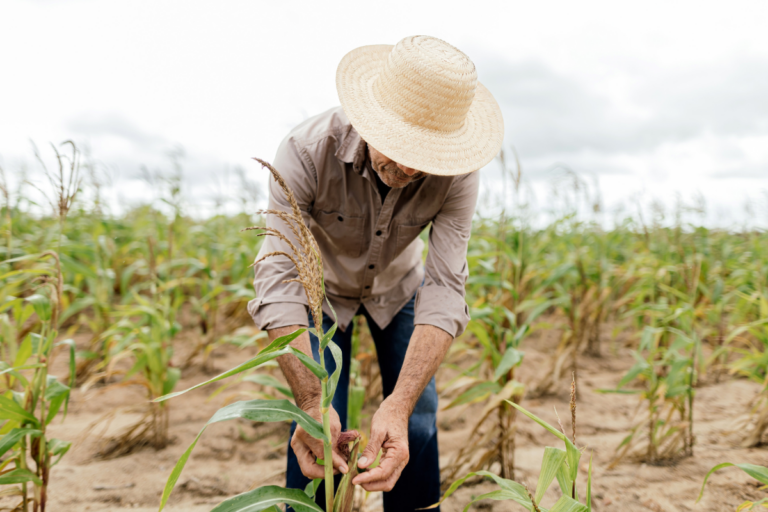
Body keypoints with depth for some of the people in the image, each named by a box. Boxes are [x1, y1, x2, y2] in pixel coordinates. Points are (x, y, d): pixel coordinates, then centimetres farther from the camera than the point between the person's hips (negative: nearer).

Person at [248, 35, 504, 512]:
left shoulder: (456, 172, -32)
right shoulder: (307, 151, -37)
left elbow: (443, 291, -35)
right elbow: (278, 281, -41)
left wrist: (399, 405, -49)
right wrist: (312, 403, -53)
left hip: (398, 287, 2)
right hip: (323, 287, -1)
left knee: (417, 429, -6)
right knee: (318, 435, -11)